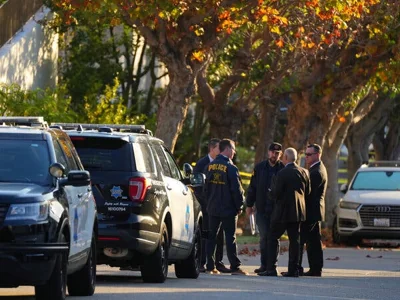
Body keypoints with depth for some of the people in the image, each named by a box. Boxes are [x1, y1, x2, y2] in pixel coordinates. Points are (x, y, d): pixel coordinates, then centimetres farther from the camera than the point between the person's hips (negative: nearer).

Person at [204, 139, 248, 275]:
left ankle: (210, 266, 9)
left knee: (211, 236, 9)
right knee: (230, 238, -3)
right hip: (228, 208, -6)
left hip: (213, 208, 6)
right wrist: (239, 206, -3)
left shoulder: (210, 166, 5)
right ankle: (235, 267, -2)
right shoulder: (230, 168, -15)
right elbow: (237, 189, -14)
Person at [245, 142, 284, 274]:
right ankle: (264, 264, 4)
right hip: (262, 209, 1)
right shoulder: (259, 168, 6)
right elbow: (252, 187, 11)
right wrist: (249, 204, 9)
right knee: (264, 237, -1)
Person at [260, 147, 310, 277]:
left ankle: (271, 268, -4)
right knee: (294, 240, 8)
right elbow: (307, 192, 9)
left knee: (273, 238, 2)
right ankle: (293, 269, 6)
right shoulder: (304, 172, 3)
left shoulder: (282, 174, -15)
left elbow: (276, 193, -14)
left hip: (283, 210, -6)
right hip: (298, 211, 6)